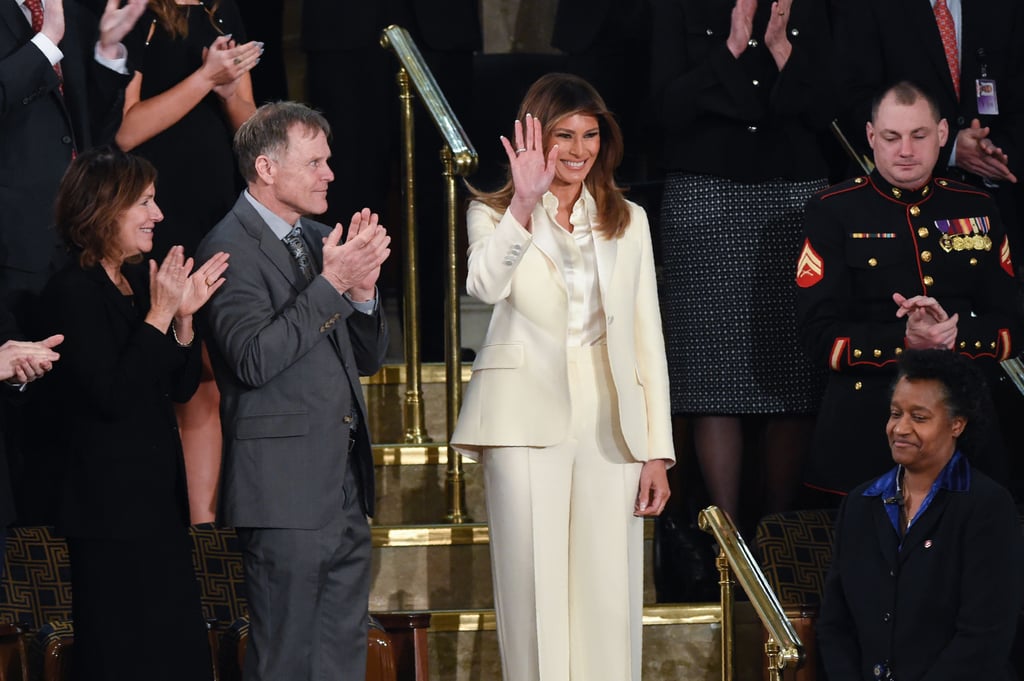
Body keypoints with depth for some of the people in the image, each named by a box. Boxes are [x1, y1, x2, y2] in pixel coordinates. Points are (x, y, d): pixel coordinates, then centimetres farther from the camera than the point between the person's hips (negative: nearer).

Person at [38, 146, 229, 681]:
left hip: (159, 497, 8)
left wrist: (184, 315, -4)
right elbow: (112, 396, -21)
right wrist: (160, 315, -20)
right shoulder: (72, 291, -13)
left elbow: (181, 388, 12)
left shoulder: (140, 281, 11)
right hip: (110, 509, -8)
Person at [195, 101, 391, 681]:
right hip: (286, 488, -8)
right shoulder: (230, 248, -9)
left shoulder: (320, 241, 15)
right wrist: (331, 284, -19)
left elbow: (369, 358, 17)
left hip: (346, 488, 8)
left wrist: (362, 289, -3)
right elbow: (253, 359, -20)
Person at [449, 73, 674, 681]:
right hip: (530, 420, -2)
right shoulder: (493, 215, 7)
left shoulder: (628, 222, 15)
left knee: (610, 598, -1)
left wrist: (657, 452, 7)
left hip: (610, 425, 2)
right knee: (536, 591, -4)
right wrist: (525, 205, -29)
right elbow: (486, 285, -16)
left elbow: (648, 335, 13)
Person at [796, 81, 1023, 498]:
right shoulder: (834, 212, 2)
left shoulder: (977, 210, 12)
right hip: (865, 430, -3)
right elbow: (820, 334, -6)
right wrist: (905, 339, -20)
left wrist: (953, 334, -13)